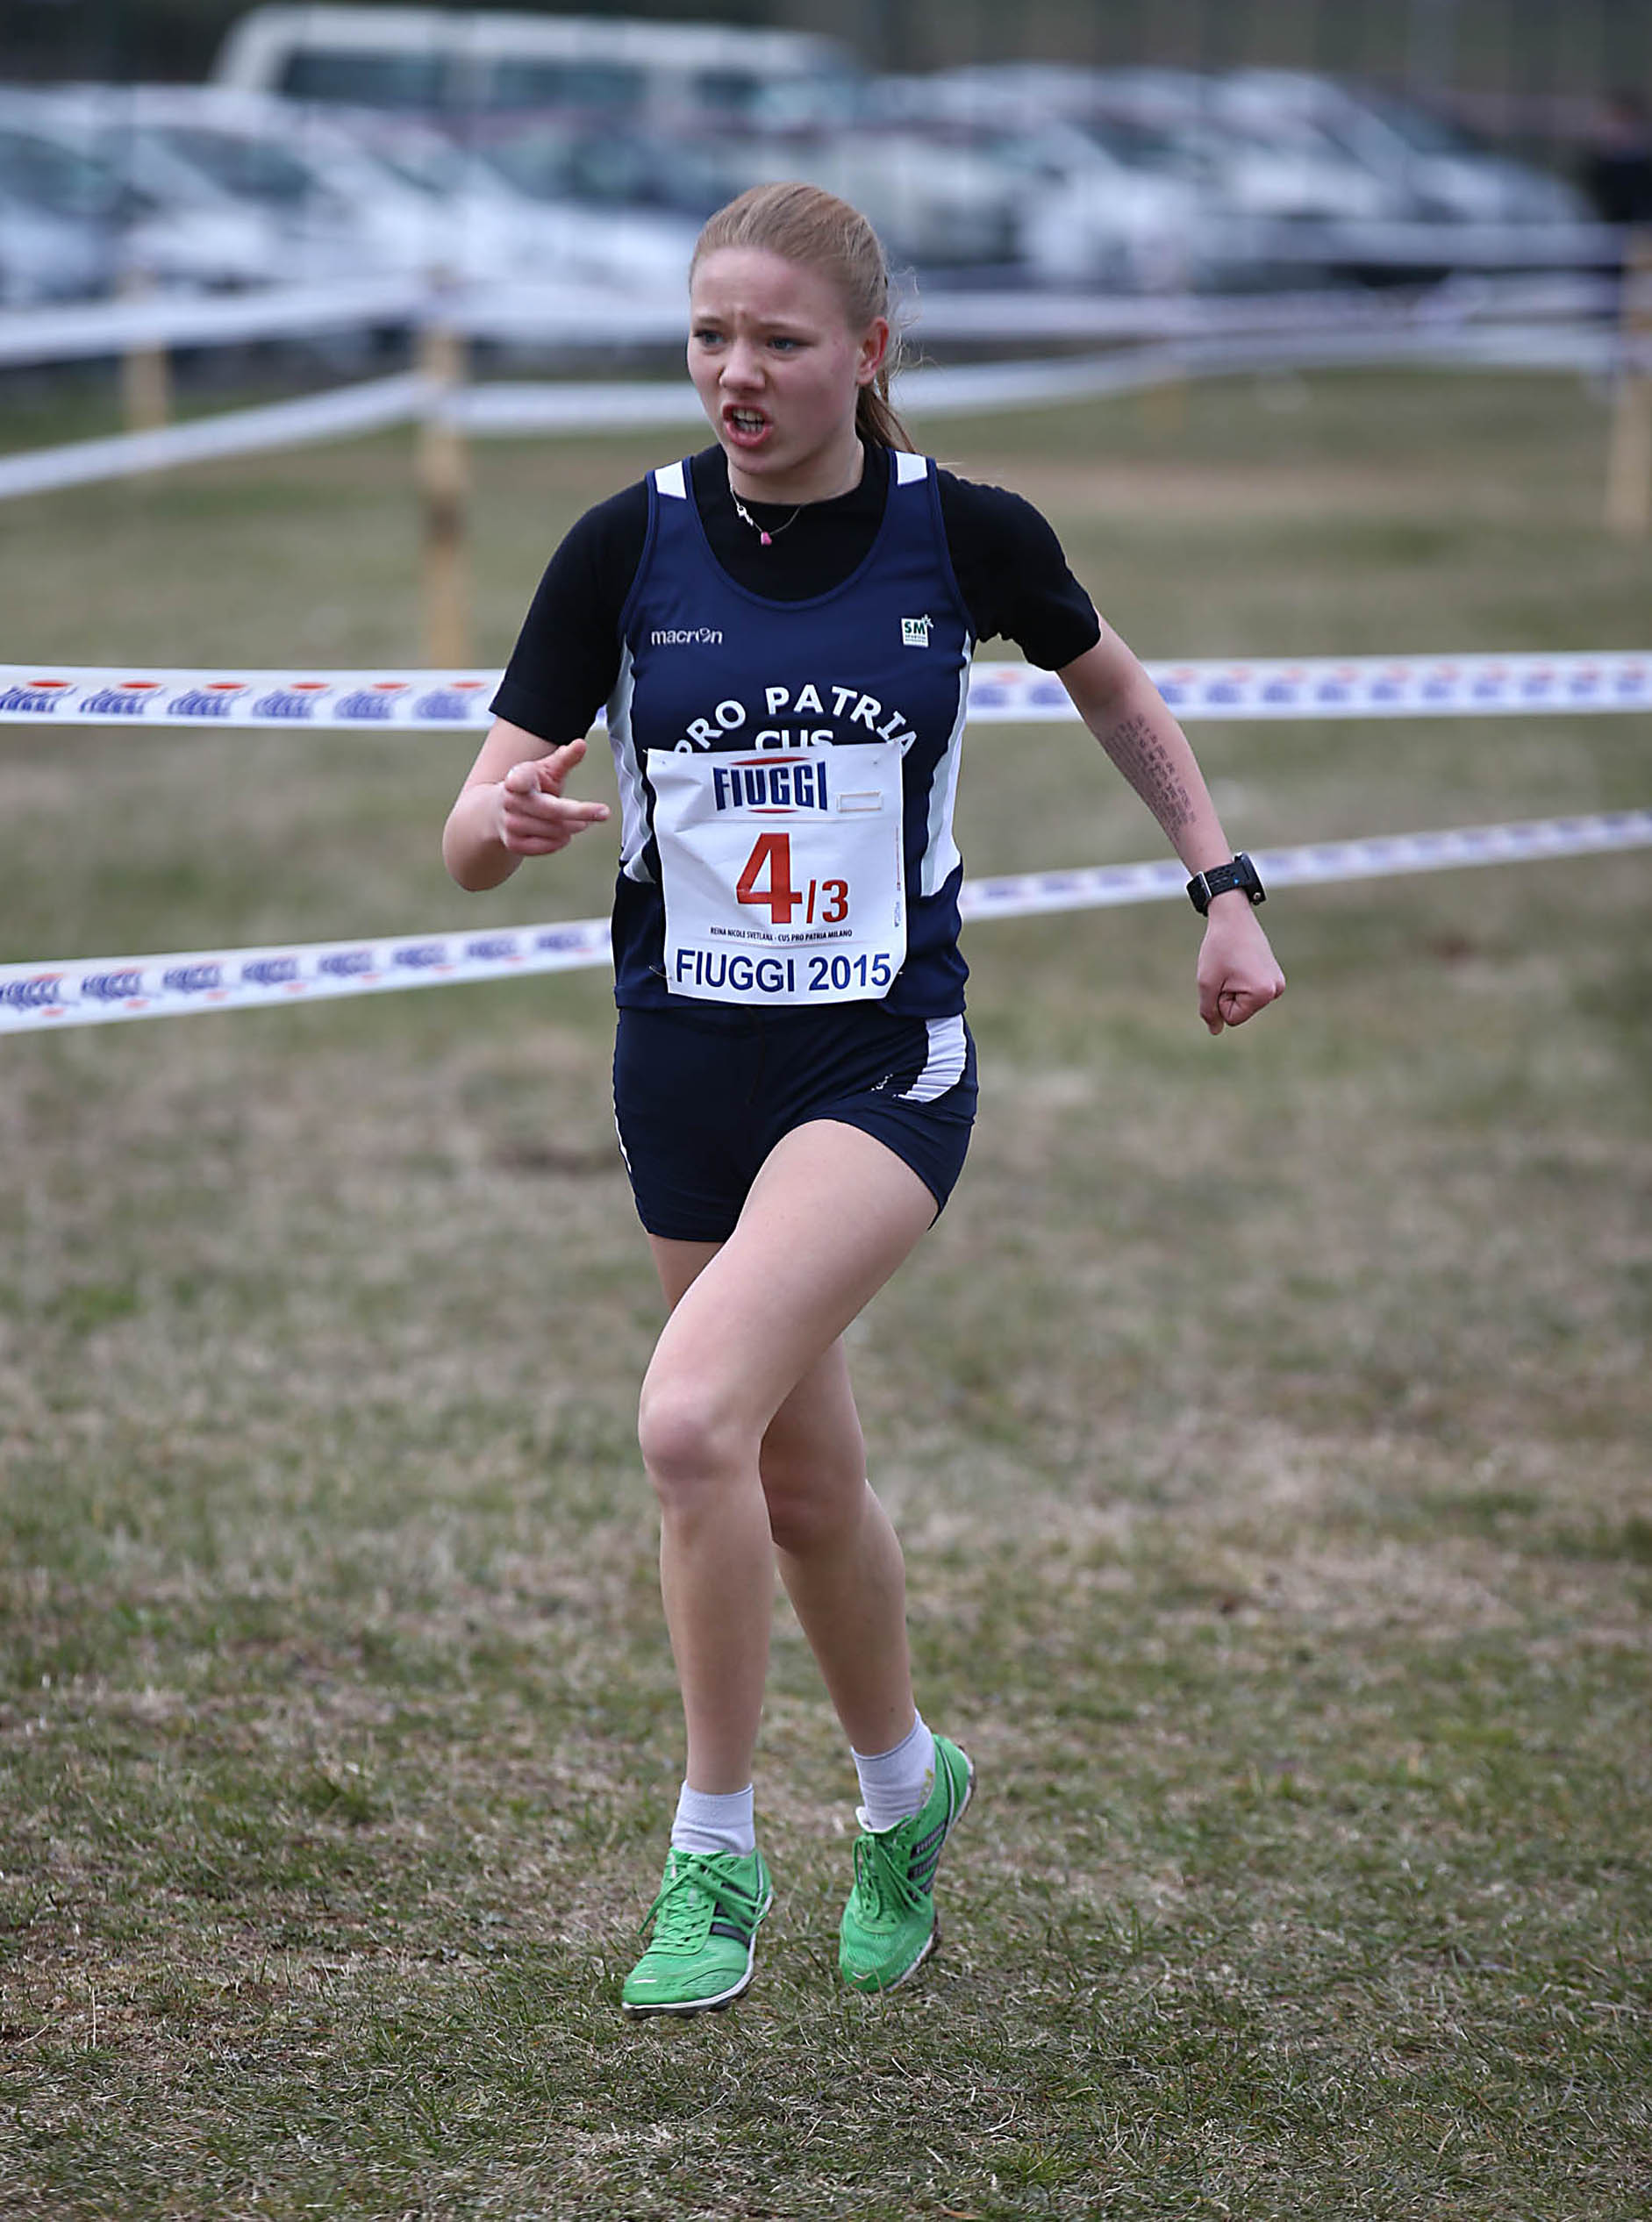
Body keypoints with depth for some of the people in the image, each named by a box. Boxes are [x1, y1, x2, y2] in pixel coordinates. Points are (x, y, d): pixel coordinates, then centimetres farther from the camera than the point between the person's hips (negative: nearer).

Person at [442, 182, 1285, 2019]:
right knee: (803, 1481, 15)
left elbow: (1112, 691, 15)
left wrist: (1222, 886, 10)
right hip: (686, 1068, 3)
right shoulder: (629, 544, -6)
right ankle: (904, 1788, 43)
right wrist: (506, 820, -29)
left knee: (695, 1415, -24)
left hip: (885, 1059, -3)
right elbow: (473, 836, -7)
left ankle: (715, 1857, -9)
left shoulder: (962, 534, -7)